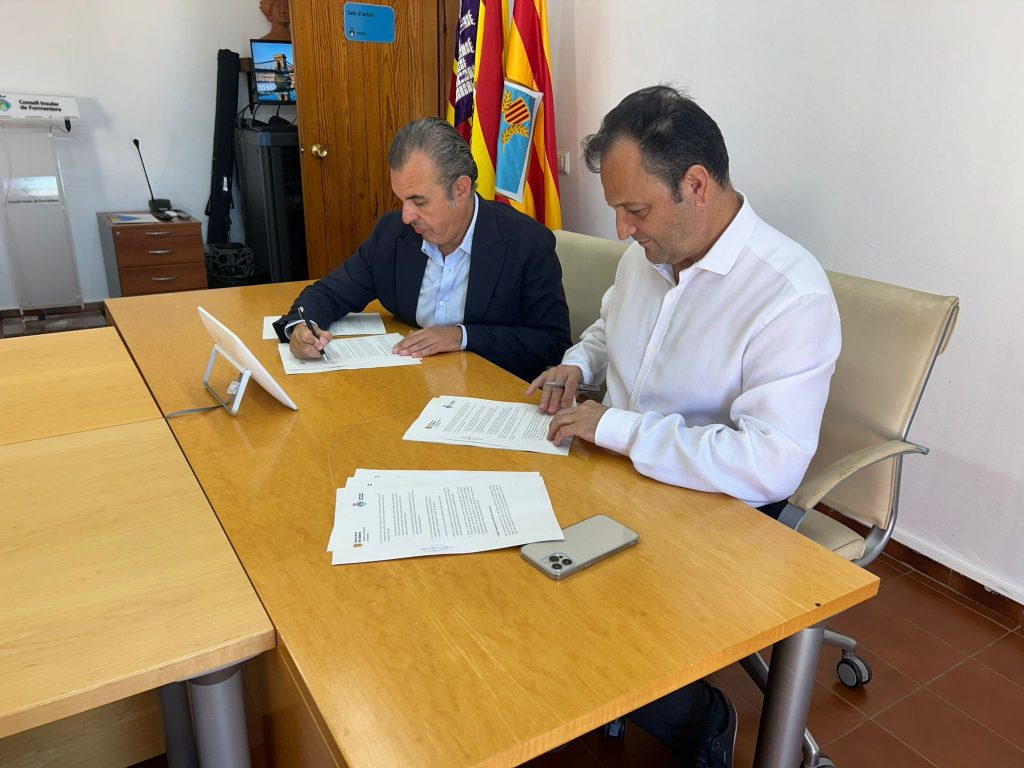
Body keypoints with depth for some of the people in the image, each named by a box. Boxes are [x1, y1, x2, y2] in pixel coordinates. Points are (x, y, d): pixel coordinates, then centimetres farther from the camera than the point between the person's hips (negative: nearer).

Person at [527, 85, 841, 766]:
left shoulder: (791, 296, -23)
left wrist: (615, 426, -26)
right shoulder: (647, 253, 2)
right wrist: (578, 364, 2)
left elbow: (772, 466, -31)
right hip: (619, 473, 7)